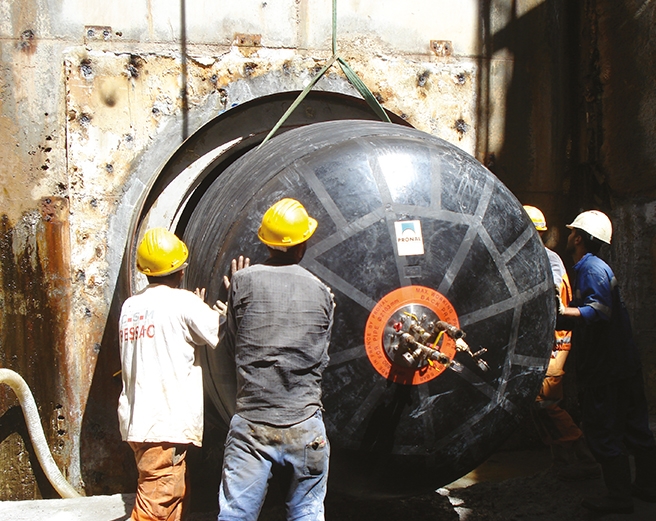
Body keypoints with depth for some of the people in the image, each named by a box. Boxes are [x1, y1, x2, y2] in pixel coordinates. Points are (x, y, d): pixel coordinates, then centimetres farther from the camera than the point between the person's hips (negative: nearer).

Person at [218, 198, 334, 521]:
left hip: (251, 426, -1)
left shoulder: (244, 281, -2)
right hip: (305, 428, 2)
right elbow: (320, 358, 10)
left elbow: (232, 346, 9)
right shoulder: (321, 292, 3)